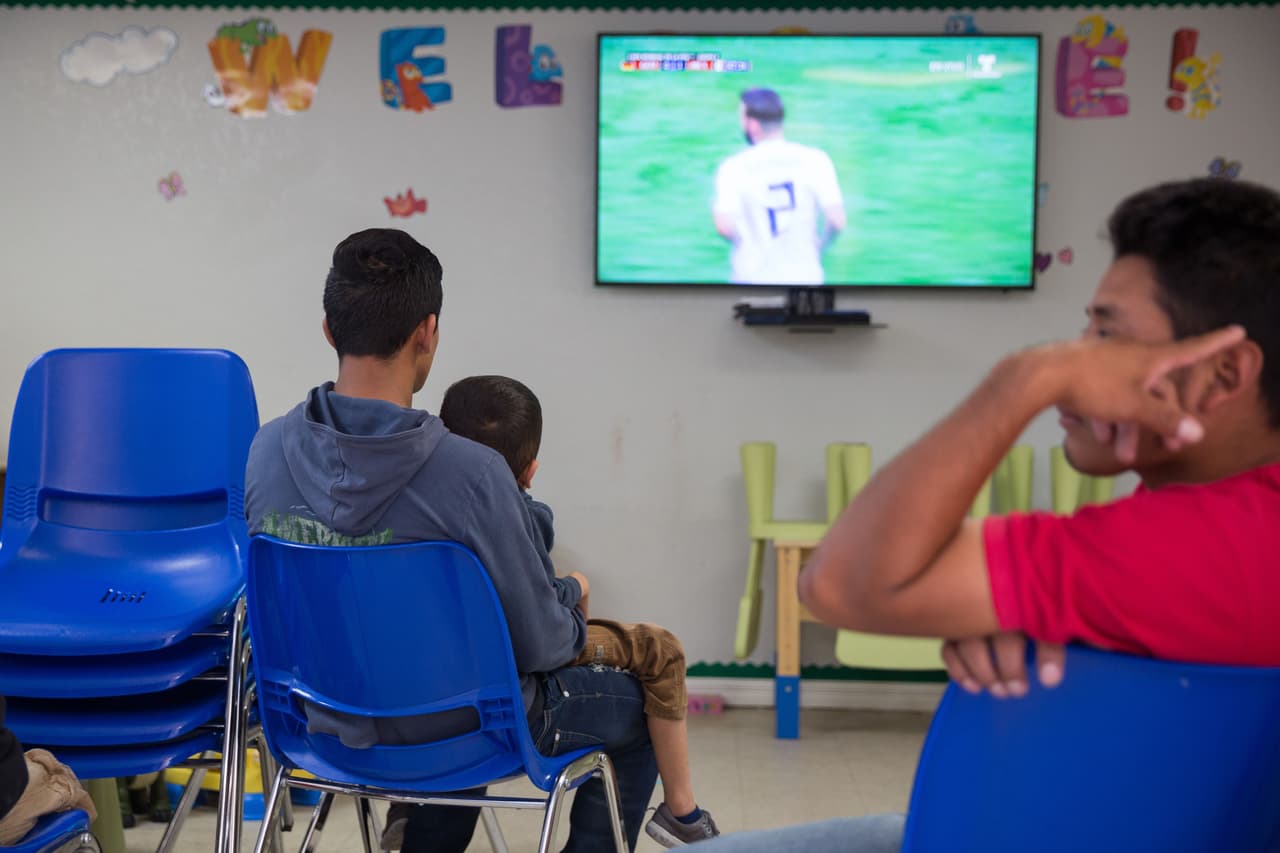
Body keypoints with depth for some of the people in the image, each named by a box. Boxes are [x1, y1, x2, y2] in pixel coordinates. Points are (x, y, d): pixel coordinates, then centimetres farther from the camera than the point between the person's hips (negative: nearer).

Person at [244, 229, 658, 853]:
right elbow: (536, 643, -20)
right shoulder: (472, 475, -30)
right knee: (639, 705, 21)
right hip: (458, 731, -5)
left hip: (325, 719, 5)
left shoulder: (266, 450, -14)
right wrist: (574, 613, 5)